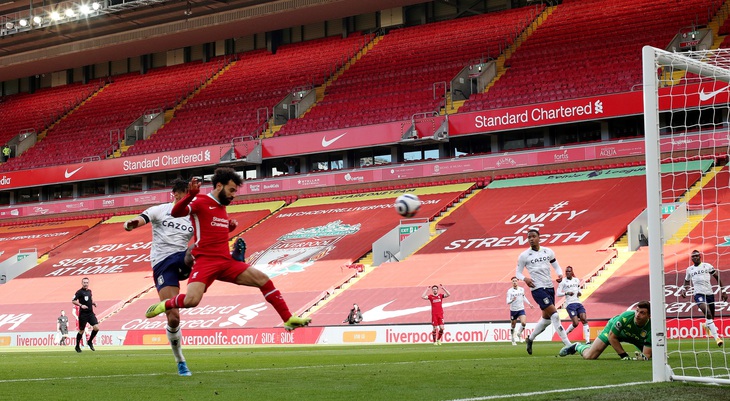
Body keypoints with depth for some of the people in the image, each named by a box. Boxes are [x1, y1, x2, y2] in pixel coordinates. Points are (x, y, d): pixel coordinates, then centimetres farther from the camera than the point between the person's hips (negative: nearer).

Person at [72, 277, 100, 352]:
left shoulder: (89, 291, 12)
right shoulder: (79, 292, -8)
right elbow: (73, 301, -12)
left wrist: (93, 302, 9)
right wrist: (81, 305, -24)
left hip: (90, 313, 5)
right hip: (83, 314, -5)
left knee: (96, 328, -8)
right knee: (81, 331, 3)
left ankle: (90, 341, 14)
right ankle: (77, 346, 20)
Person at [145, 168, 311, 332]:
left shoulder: (222, 208, 19)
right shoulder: (200, 202, -4)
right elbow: (175, 213, -20)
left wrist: (231, 227, 13)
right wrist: (190, 195, -36)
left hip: (227, 262, 7)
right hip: (205, 261, -7)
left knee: (263, 279, -5)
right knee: (191, 300, -27)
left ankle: (288, 319, 1)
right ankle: (164, 304, 6)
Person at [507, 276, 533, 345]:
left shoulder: (522, 289, 4)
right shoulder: (510, 291, -9)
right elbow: (508, 302, -17)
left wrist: (529, 304, 24)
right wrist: (512, 300, -36)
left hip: (521, 309, 2)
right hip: (513, 310, -2)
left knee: (523, 323, -17)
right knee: (513, 326, 6)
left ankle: (519, 334, 11)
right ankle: (513, 340, 23)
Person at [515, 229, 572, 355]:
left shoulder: (548, 252, 7)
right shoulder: (524, 256, -3)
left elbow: (556, 266, 16)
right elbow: (518, 273, 3)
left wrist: (560, 274, -5)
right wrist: (525, 279, -19)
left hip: (550, 287, 6)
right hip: (537, 289, -6)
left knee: (546, 318, 15)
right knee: (554, 315, -16)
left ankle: (530, 339, 36)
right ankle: (568, 345, -15)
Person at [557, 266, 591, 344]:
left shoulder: (577, 280, 14)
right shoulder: (563, 281, -1)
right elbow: (558, 293, -5)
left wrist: (579, 293, 6)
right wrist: (567, 293, -21)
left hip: (578, 303, 5)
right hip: (570, 304, -5)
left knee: (584, 320, -13)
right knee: (575, 323, -15)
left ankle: (587, 340, -16)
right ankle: (564, 335, 12)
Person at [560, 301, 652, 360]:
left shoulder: (650, 327, -37)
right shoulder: (626, 316, -41)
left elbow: (647, 353, -31)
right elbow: (612, 337, -26)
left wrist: (642, 357, -54)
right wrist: (624, 355, -27)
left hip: (636, 337, 4)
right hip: (614, 329, -3)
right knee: (588, 356, -12)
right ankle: (578, 346, 26)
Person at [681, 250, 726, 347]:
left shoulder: (707, 266, 5)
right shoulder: (689, 269, 12)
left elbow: (717, 277, 10)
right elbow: (687, 282, 26)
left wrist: (722, 291, 6)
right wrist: (684, 290, 6)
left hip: (709, 293, 1)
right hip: (699, 294, -1)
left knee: (711, 316, 10)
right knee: (708, 314, -24)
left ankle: (706, 325, 49)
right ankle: (716, 337, -26)